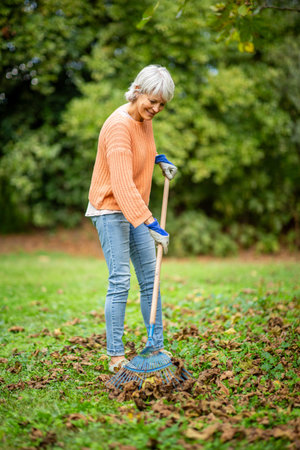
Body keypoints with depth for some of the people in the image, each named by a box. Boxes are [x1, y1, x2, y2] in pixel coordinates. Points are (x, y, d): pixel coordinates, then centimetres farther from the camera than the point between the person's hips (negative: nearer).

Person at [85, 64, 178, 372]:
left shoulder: (145, 119, 5)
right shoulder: (119, 125, -23)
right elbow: (122, 184, -32)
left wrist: (160, 160, 10)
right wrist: (150, 224, -35)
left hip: (135, 211, 9)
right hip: (110, 209, -9)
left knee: (150, 279, 9)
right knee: (120, 282, -9)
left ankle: (157, 348, 19)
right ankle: (115, 356, 3)